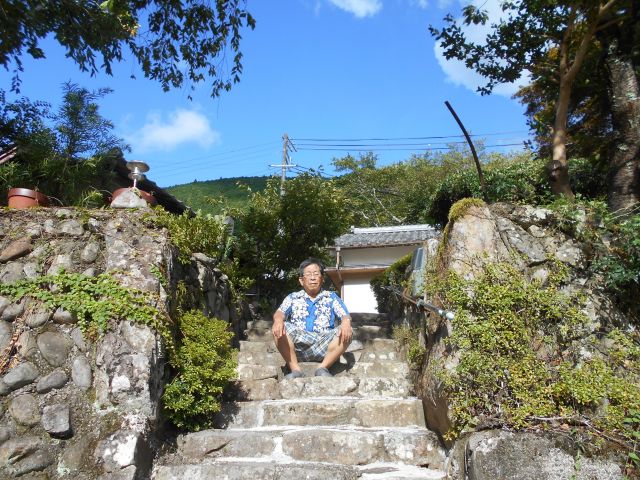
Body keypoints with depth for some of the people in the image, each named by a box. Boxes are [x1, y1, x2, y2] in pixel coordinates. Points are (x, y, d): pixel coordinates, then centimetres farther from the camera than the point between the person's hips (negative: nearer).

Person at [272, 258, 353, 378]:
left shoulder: (331, 297, 18)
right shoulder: (293, 298, 18)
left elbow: (345, 315, 5)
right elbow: (280, 313, 1)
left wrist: (346, 322, -21)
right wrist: (278, 320, -25)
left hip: (323, 344, 0)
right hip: (298, 344, 0)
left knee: (346, 333, -25)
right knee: (279, 329, -25)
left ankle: (323, 368, -19)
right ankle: (295, 369, -22)